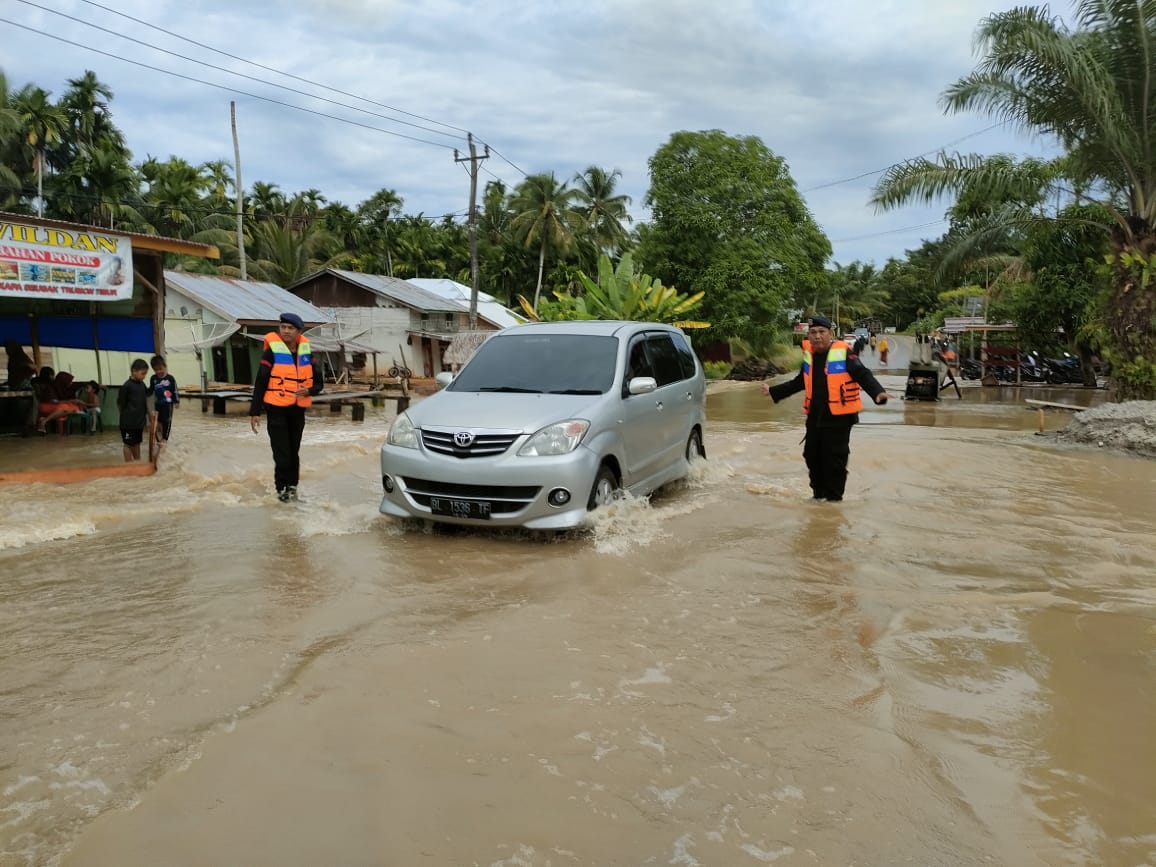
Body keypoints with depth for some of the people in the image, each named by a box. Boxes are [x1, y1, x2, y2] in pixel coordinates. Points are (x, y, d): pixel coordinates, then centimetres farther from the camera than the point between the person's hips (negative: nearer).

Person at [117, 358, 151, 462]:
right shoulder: (127, 386, -16)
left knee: (137, 443, 18)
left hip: (139, 421, 7)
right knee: (128, 444, 5)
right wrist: (126, 415, -2)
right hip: (128, 422, -7)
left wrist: (148, 413, 16)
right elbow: (120, 404, -10)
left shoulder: (142, 385, 5)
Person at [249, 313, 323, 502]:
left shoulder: (306, 352, 5)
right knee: (282, 454, -4)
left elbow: (319, 382, 10)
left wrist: (309, 391, -13)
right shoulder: (272, 351, -8)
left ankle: (292, 486, 24)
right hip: (277, 410, -4)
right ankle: (282, 488, 9)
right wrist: (255, 411, -8)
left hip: (298, 410, 4)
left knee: (293, 452, 12)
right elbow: (260, 382, -7)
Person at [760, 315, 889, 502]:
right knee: (812, 456, 12)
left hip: (839, 417, -6)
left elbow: (863, 375, -16)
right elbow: (799, 383, 23)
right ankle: (818, 494, 28)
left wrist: (878, 392, -34)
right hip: (815, 417, 6)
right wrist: (773, 391, 27)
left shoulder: (843, 353, -11)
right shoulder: (809, 355, 9)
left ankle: (834, 497, 12)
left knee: (835, 459, -2)